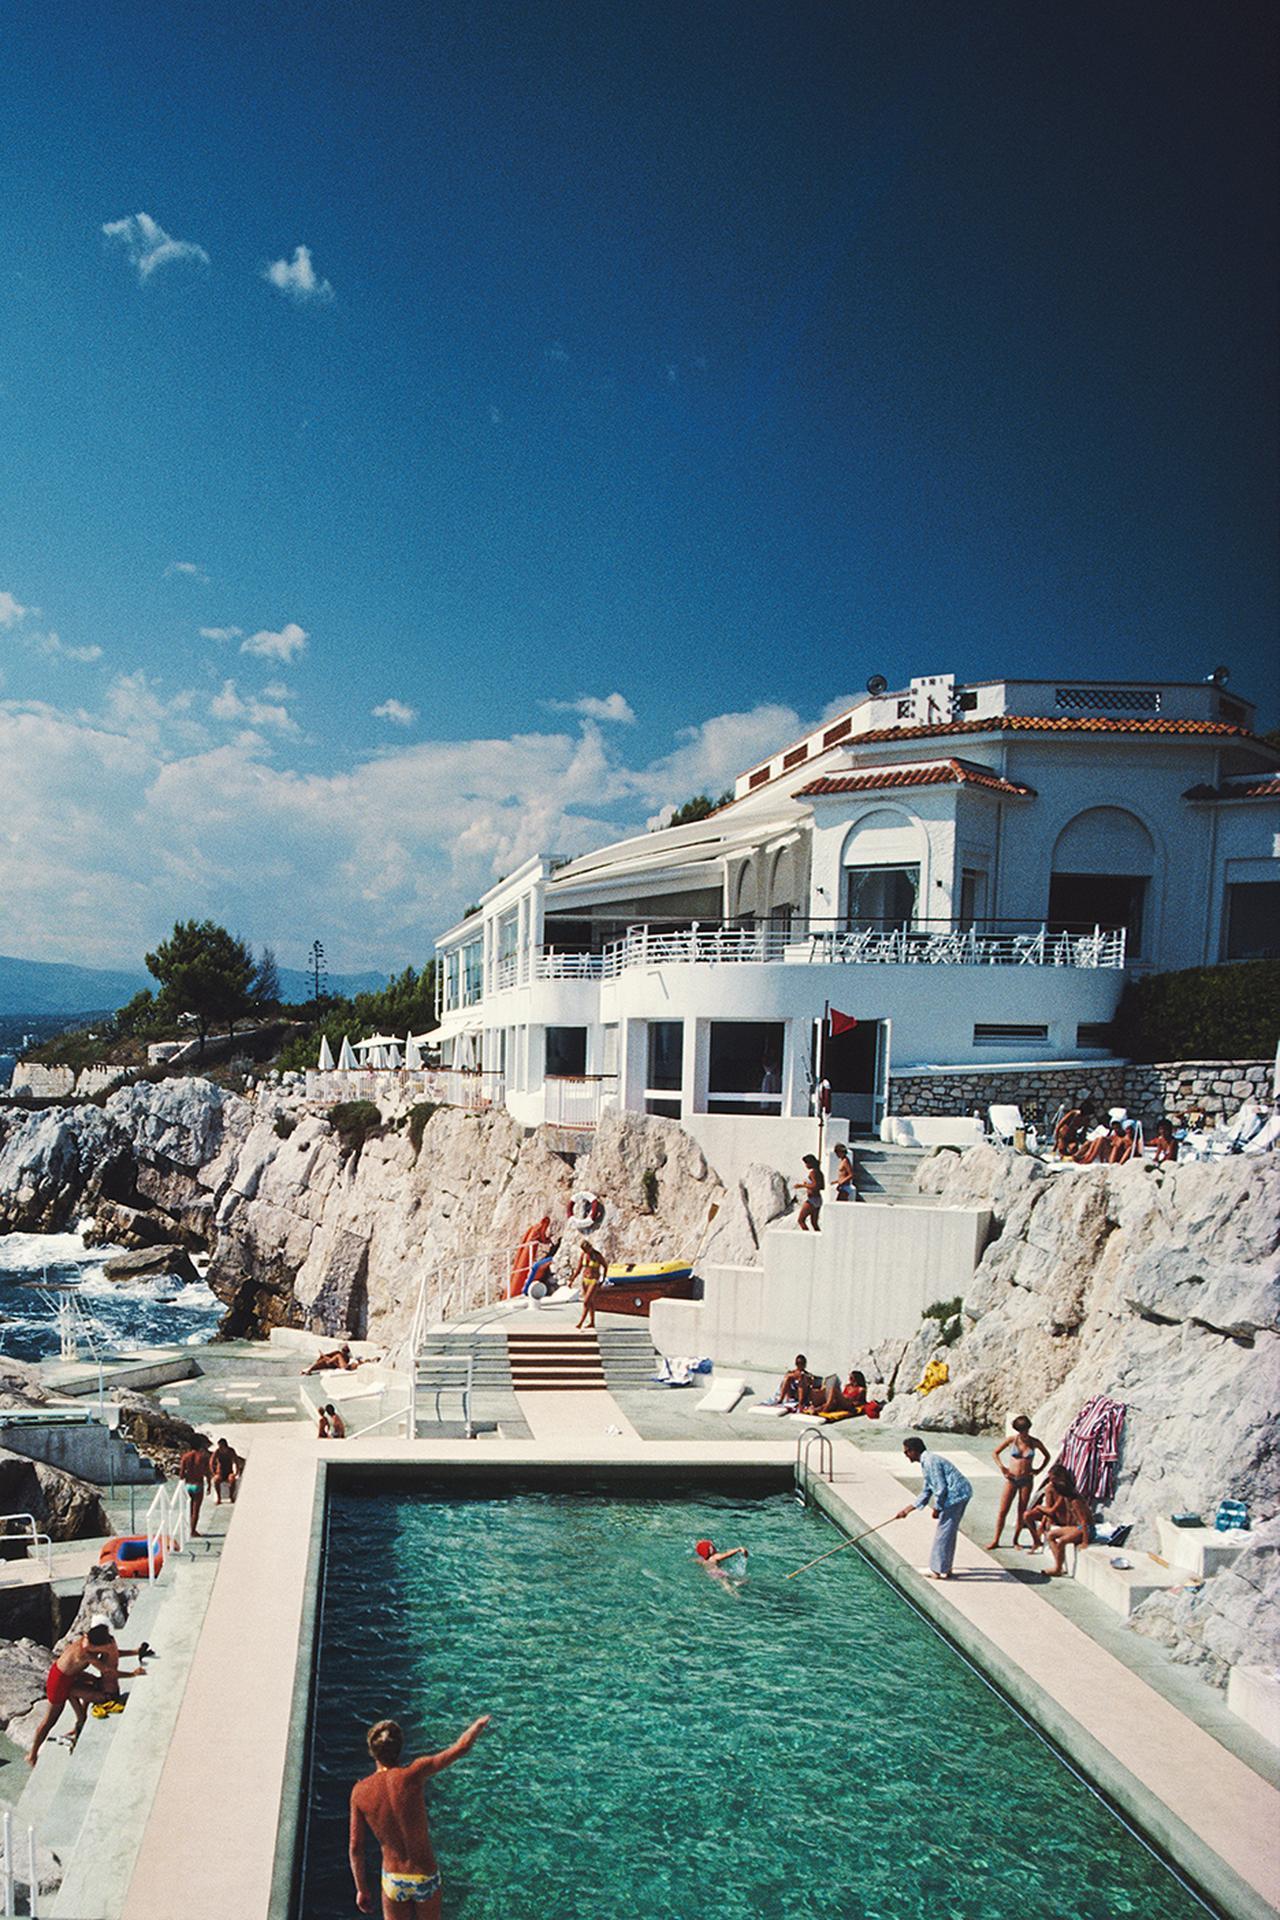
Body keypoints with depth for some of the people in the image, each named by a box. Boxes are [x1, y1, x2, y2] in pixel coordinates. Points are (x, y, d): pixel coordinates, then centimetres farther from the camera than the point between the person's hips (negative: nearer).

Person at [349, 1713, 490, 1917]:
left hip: (393, 1880, 1)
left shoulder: (360, 1791, -11)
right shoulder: (411, 1776, -20)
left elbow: (355, 1848, -5)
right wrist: (479, 1724, 3)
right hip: (425, 1878, -1)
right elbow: (461, 1748, -17)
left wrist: (361, 1889, 9)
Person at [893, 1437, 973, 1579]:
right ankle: (944, 1568, 26)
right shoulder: (928, 1461, 18)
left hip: (955, 1496, -10)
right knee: (949, 1532, 17)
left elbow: (941, 1488, -18)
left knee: (943, 1533, -1)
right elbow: (926, 1493, 23)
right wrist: (907, 1510, 23)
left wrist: (937, 1509, -5)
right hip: (962, 1493, 10)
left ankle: (939, 1570, 7)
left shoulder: (930, 1462, -13)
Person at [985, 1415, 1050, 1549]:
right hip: (1011, 1479, -1)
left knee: (1022, 1511, 5)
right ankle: (995, 1540, 8)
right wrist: (1002, 1467, -8)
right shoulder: (1012, 1440, -5)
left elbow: (1047, 1456, 15)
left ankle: (1015, 1540, 19)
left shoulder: (1035, 1442, -2)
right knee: (1003, 1511, -1)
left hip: (1027, 1480, 1)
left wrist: (1039, 1469, 4)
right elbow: (995, 1453, 4)